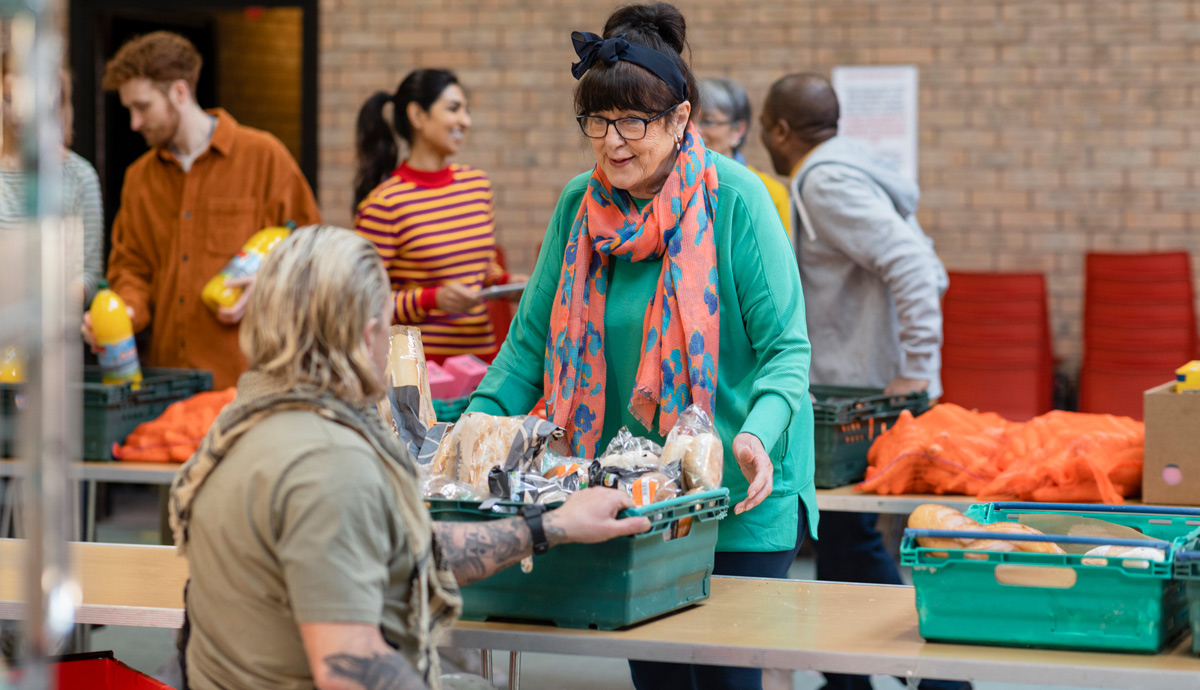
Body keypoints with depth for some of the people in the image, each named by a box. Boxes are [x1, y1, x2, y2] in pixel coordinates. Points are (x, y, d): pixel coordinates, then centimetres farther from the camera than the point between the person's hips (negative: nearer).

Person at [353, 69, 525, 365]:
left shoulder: (477, 183, 10)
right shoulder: (383, 203, -11)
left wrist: (505, 282, 3)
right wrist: (431, 299, -22)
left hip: (482, 350, 6)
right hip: (418, 360, -6)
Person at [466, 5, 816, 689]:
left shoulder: (734, 198, -11)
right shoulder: (581, 203, 3)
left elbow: (786, 347, -11)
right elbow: (533, 340, 7)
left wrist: (760, 433, -30)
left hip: (736, 502, -4)